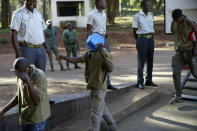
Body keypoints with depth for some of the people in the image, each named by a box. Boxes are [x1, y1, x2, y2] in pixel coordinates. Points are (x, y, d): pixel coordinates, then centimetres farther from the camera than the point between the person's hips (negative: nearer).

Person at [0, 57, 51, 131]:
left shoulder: (39, 76, -21)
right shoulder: (21, 75, 2)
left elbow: (36, 100, -31)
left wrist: (28, 80, -36)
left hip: (36, 120, -7)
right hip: (24, 119, 7)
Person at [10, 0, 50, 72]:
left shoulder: (38, 13, 14)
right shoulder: (19, 14, -4)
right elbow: (14, 33, -10)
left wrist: (46, 47, 14)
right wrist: (17, 51, -20)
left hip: (40, 49, 6)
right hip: (27, 49, -6)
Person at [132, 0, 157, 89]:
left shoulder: (151, 15, 11)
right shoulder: (137, 16, -5)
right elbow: (134, 30, -2)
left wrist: (151, 38, 10)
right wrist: (138, 41, -1)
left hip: (151, 39, 5)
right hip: (142, 39, -5)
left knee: (150, 60, 8)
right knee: (141, 61, -4)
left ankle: (149, 80, 18)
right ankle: (140, 82, 3)